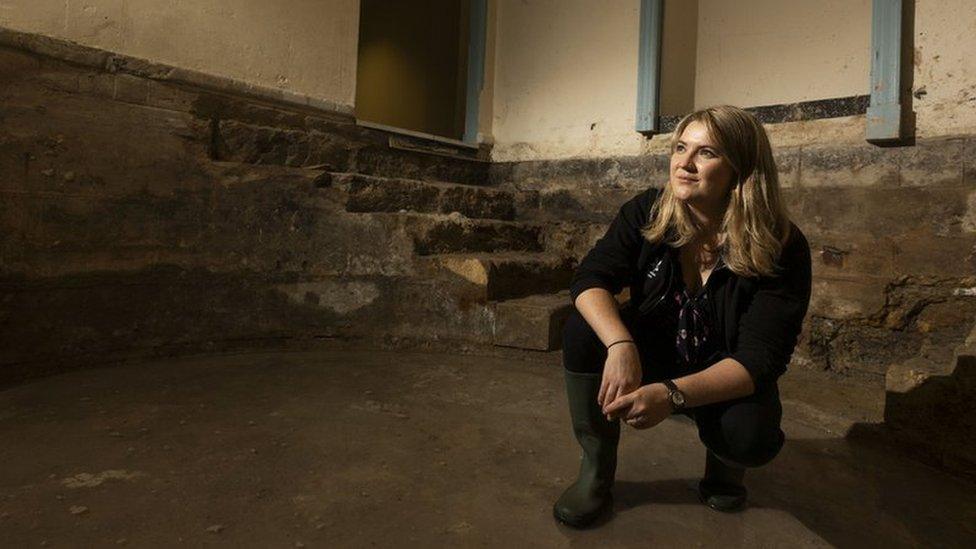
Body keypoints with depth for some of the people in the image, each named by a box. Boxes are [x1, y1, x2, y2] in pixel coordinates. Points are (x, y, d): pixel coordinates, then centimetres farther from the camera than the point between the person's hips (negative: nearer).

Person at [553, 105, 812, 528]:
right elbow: (589, 279, -22)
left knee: (750, 436, -33)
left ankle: (722, 461, 8)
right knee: (584, 331, -27)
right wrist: (620, 346, -43)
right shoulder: (648, 212, -14)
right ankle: (597, 469, -7)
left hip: (727, 382, -1)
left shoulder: (782, 249, -21)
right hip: (652, 353, 2)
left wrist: (672, 394, -43)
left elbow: (761, 358, -26)